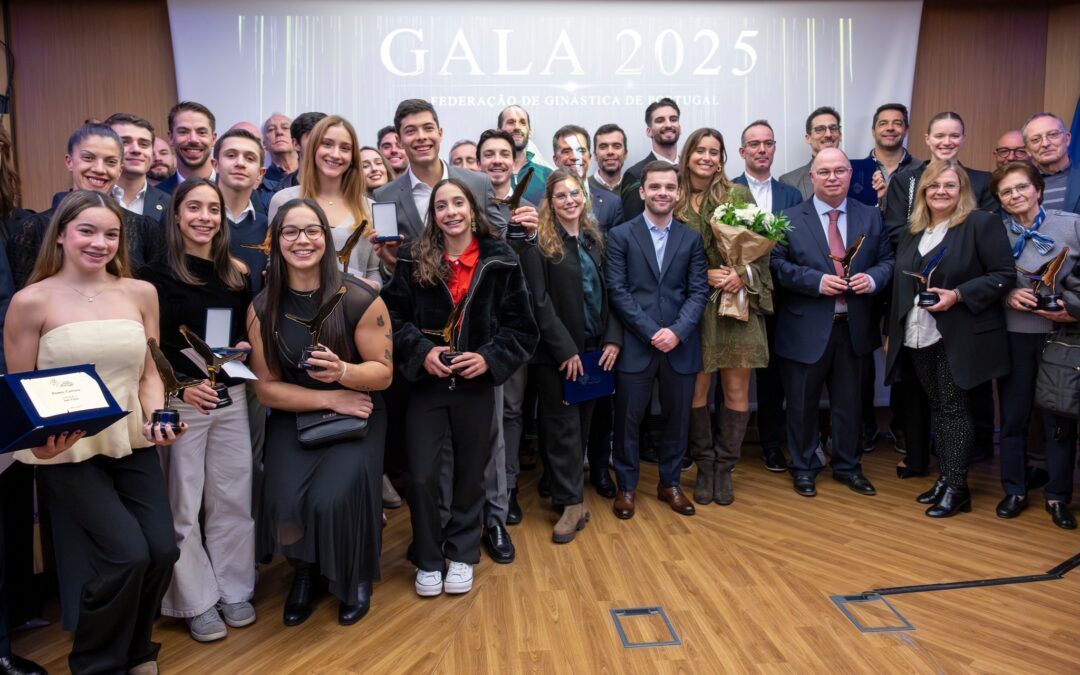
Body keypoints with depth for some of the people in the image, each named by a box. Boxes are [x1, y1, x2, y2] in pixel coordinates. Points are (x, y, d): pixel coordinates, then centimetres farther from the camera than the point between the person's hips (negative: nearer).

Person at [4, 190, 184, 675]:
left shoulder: (140, 293, 4)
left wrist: (156, 417, -9)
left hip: (132, 444, 4)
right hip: (66, 452, -3)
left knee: (162, 549, -7)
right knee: (126, 555, -14)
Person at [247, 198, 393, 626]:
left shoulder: (360, 299, -12)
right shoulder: (262, 308, -2)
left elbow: (383, 371, -8)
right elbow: (266, 388, -2)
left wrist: (342, 371, -29)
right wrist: (329, 398, -12)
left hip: (356, 416, -2)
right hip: (293, 418, 3)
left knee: (331, 498, -24)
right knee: (286, 503, -21)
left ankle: (355, 579, 11)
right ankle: (306, 572, 17)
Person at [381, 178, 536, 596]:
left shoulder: (500, 260, -3)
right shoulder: (414, 259, -2)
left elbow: (520, 326, 0)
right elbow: (393, 315, 0)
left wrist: (490, 358, -13)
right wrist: (421, 351, -14)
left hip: (476, 385, 0)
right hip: (426, 382, 0)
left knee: (470, 473, 13)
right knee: (422, 476, 1)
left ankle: (462, 554, 34)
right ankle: (427, 559, 24)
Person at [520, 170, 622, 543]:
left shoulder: (595, 239, 10)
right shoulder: (539, 242, -7)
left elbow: (609, 292, 9)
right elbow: (539, 300, -12)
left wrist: (613, 338, -3)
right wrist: (566, 349, -16)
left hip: (595, 348, 5)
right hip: (556, 352, -5)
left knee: (584, 422, 11)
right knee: (564, 425, 2)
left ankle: (570, 490, 25)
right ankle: (572, 503, 11)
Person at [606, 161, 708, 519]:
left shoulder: (692, 238, 9)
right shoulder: (620, 236, 1)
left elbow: (698, 291, 2)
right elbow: (618, 291, -6)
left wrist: (677, 331, -13)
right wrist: (652, 332, -13)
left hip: (681, 344, 3)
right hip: (635, 344, -2)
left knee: (677, 418, 12)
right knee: (628, 418, 6)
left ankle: (670, 483, 30)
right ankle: (626, 485, 24)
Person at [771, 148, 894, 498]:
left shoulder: (871, 216, 8)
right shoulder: (790, 218, -2)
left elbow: (887, 260, 8)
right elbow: (778, 265, -8)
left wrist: (873, 278, -13)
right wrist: (817, 281, -19)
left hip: (854, 327, 3)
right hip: (806, 328, -3)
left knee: (849, 401, 15)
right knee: (803, 403, 9)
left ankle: (847, 466, 33)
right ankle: (804, 467, 26)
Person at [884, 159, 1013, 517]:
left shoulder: (981, 223, -6)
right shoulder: (912, 232, 14)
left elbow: (1004, 275, -11)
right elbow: (901, 285, 17)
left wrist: (958, 295, -22)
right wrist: (892, 332, 14)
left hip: (960, 337, -6)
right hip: (918, 337, 6)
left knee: (954, 409, -3)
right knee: (937, 408, 11)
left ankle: (957, 487, 5)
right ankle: (945, 478, 21)